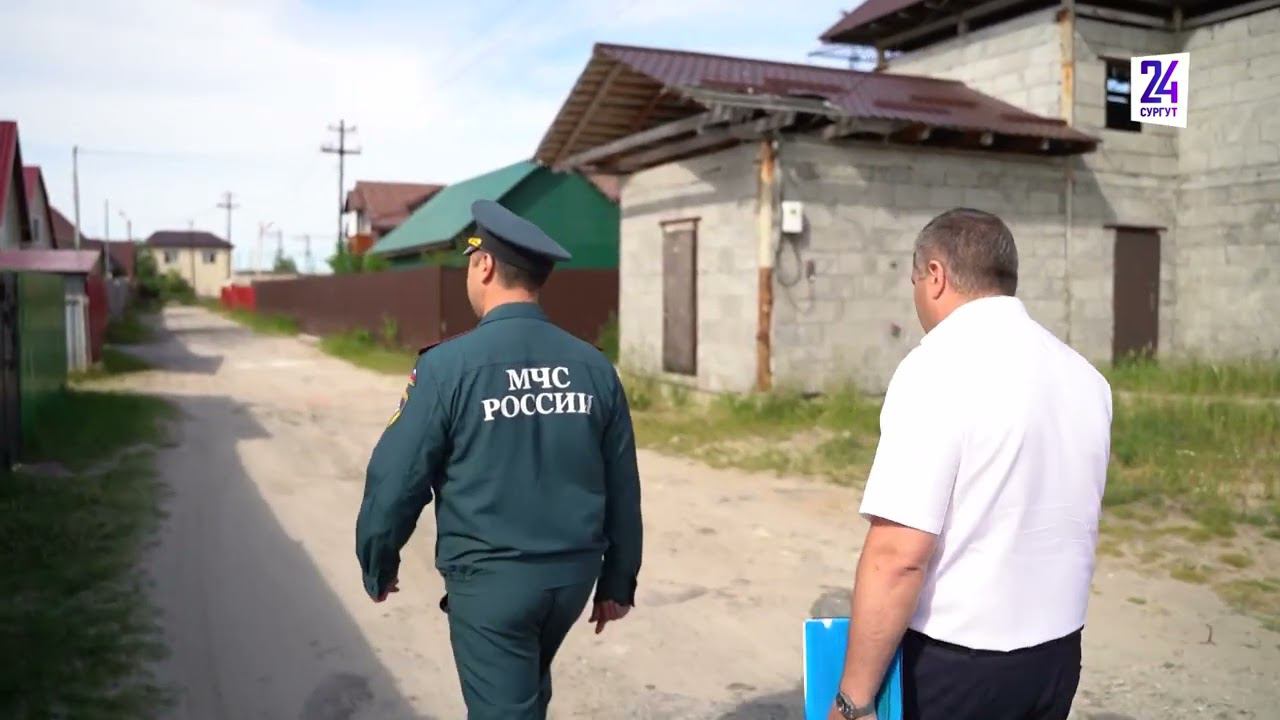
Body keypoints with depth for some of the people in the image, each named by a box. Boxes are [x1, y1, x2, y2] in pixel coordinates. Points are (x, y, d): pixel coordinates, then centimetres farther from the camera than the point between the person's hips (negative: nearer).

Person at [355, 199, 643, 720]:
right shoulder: (594, 366, -2)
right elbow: (622, 489, 3)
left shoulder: (448, 366, -15)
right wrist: (617, 579, 15)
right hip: (574, 574, 5)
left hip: (490, 579, -5)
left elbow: (395, 479, -10)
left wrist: (377, 566, 8)